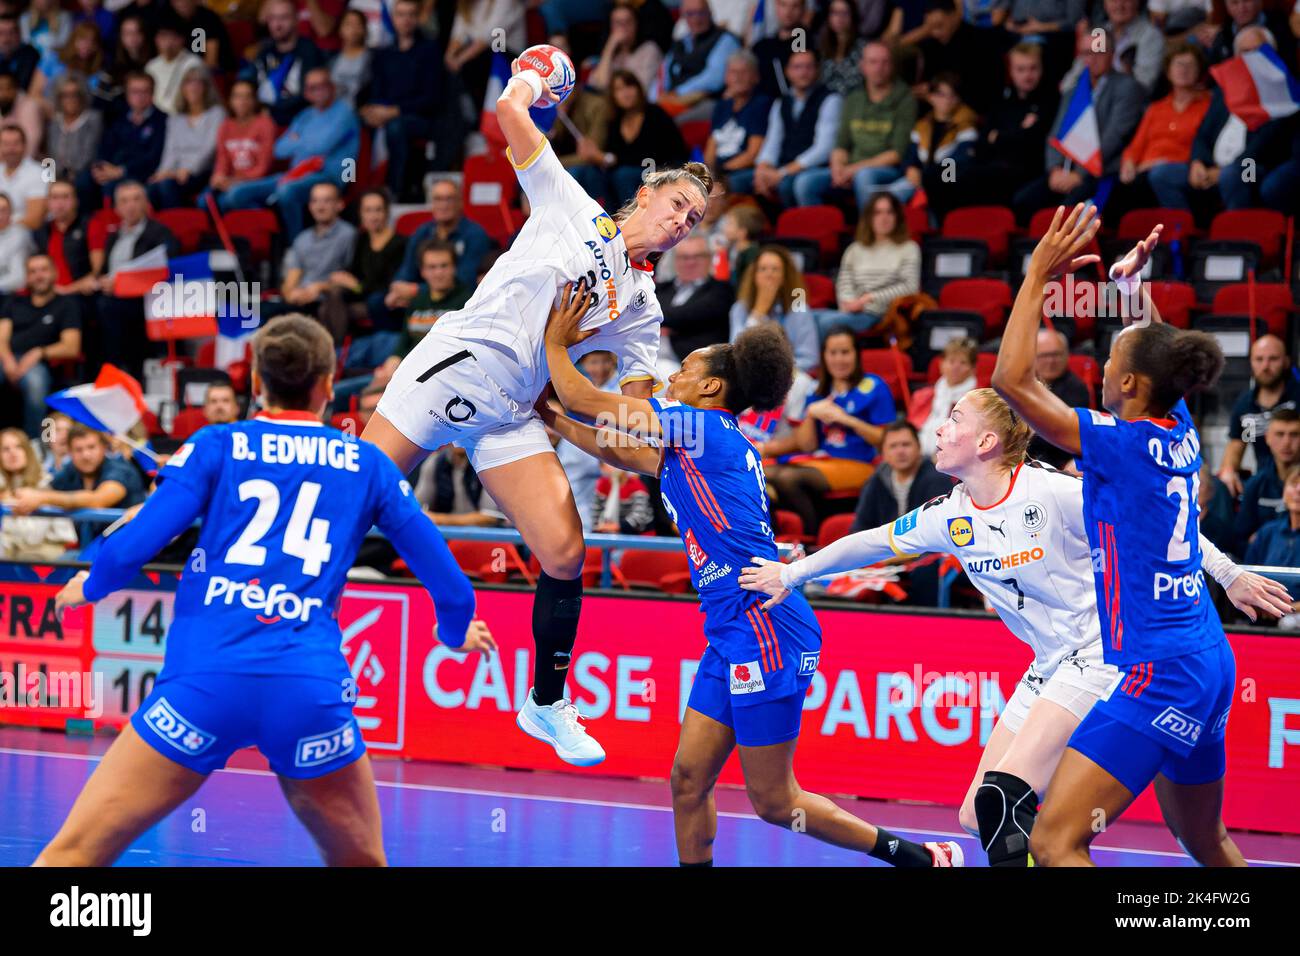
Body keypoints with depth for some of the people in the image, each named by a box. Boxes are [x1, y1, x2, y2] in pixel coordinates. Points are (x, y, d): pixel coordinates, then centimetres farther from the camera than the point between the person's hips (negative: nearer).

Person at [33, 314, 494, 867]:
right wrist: (457, 630, 39)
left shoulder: (216, 446, 10)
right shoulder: (367, 465, 15)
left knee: (74, 853, 0)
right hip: (312, 686, 1)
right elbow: (444, 577, 17)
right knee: (361, 861, 21)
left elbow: (139, 541, 0)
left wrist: (93, 585, 22)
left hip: (207, 676, -1)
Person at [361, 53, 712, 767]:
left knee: (565, 556, -7)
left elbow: (640, 405, 16)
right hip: (452, 366, -4)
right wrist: (527, 83, 20)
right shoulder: (571, 209, 6)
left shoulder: (641, 303, 17)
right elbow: (511, 112, 1)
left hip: (512, 415, 4)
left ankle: (547, 704, 11)